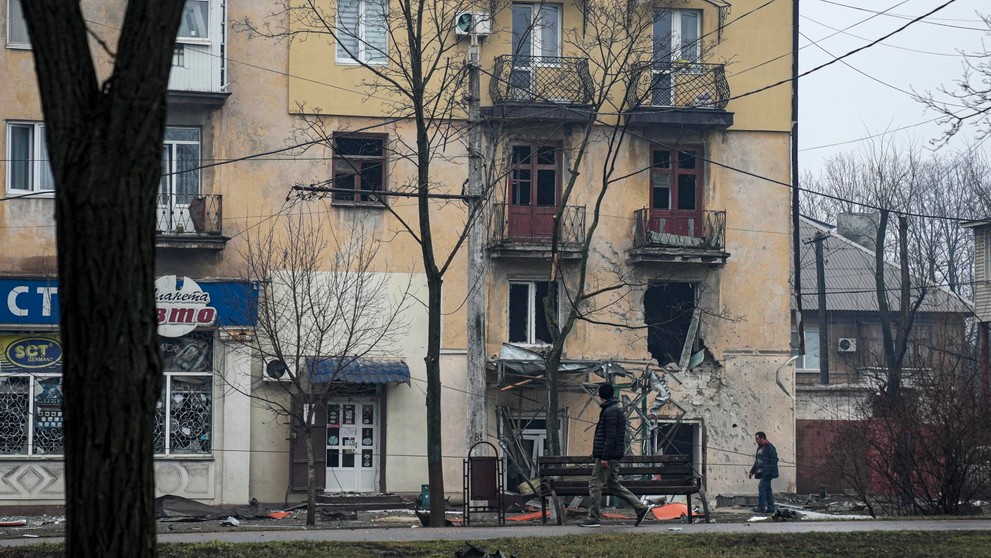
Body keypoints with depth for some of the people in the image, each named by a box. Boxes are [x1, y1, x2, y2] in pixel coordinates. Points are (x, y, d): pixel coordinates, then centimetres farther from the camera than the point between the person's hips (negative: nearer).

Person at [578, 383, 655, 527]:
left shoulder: (610, 411, -15)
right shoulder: (617, 410, 17)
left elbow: (610, 436, -21)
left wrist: (604, 457, -22)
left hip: (608, 456, -10)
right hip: (614, 456, 10)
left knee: (595, 484, -4)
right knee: (614, 485, 14)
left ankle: (594, 518, -1)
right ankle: (641, 508, 13)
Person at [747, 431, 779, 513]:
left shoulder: (769, 447, -10)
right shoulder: (760, 448, 20)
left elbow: (774, 460, -16)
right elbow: (757, 462, 27)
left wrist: (769, 471, -22)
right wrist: (752, 471, 21)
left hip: (767, 473, -10)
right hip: (762, 473, 10)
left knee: (761, 487, -16)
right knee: (767, 489, 10)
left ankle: (761, 507, -18)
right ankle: (770, 508, 13)